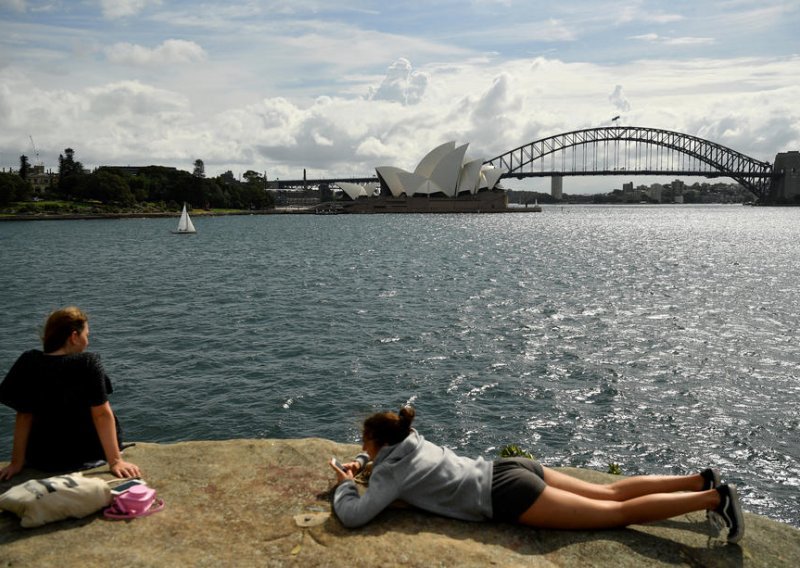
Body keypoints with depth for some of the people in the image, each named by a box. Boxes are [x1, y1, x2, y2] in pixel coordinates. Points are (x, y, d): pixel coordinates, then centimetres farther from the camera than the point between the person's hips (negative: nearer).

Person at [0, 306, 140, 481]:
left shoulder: (28, 362, -9)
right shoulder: (88, 363, -19)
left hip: (41, 461, 4)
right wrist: (115, 461, -19)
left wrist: (17, 463, -1)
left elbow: (23, 415, -6)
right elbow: (102, 415, -20)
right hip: (86, 457, -3)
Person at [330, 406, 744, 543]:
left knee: (617, 513, -3)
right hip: (511, 472, 8)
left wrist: (344, 484, 3)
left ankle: (714, 498, -3)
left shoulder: (391, 472, -9)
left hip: (508, 496, -8)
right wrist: (359, 462, 25)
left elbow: (353, 516, -16)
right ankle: (702, 481, 12)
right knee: (611, 495, 13)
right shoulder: (409, 440, 13)